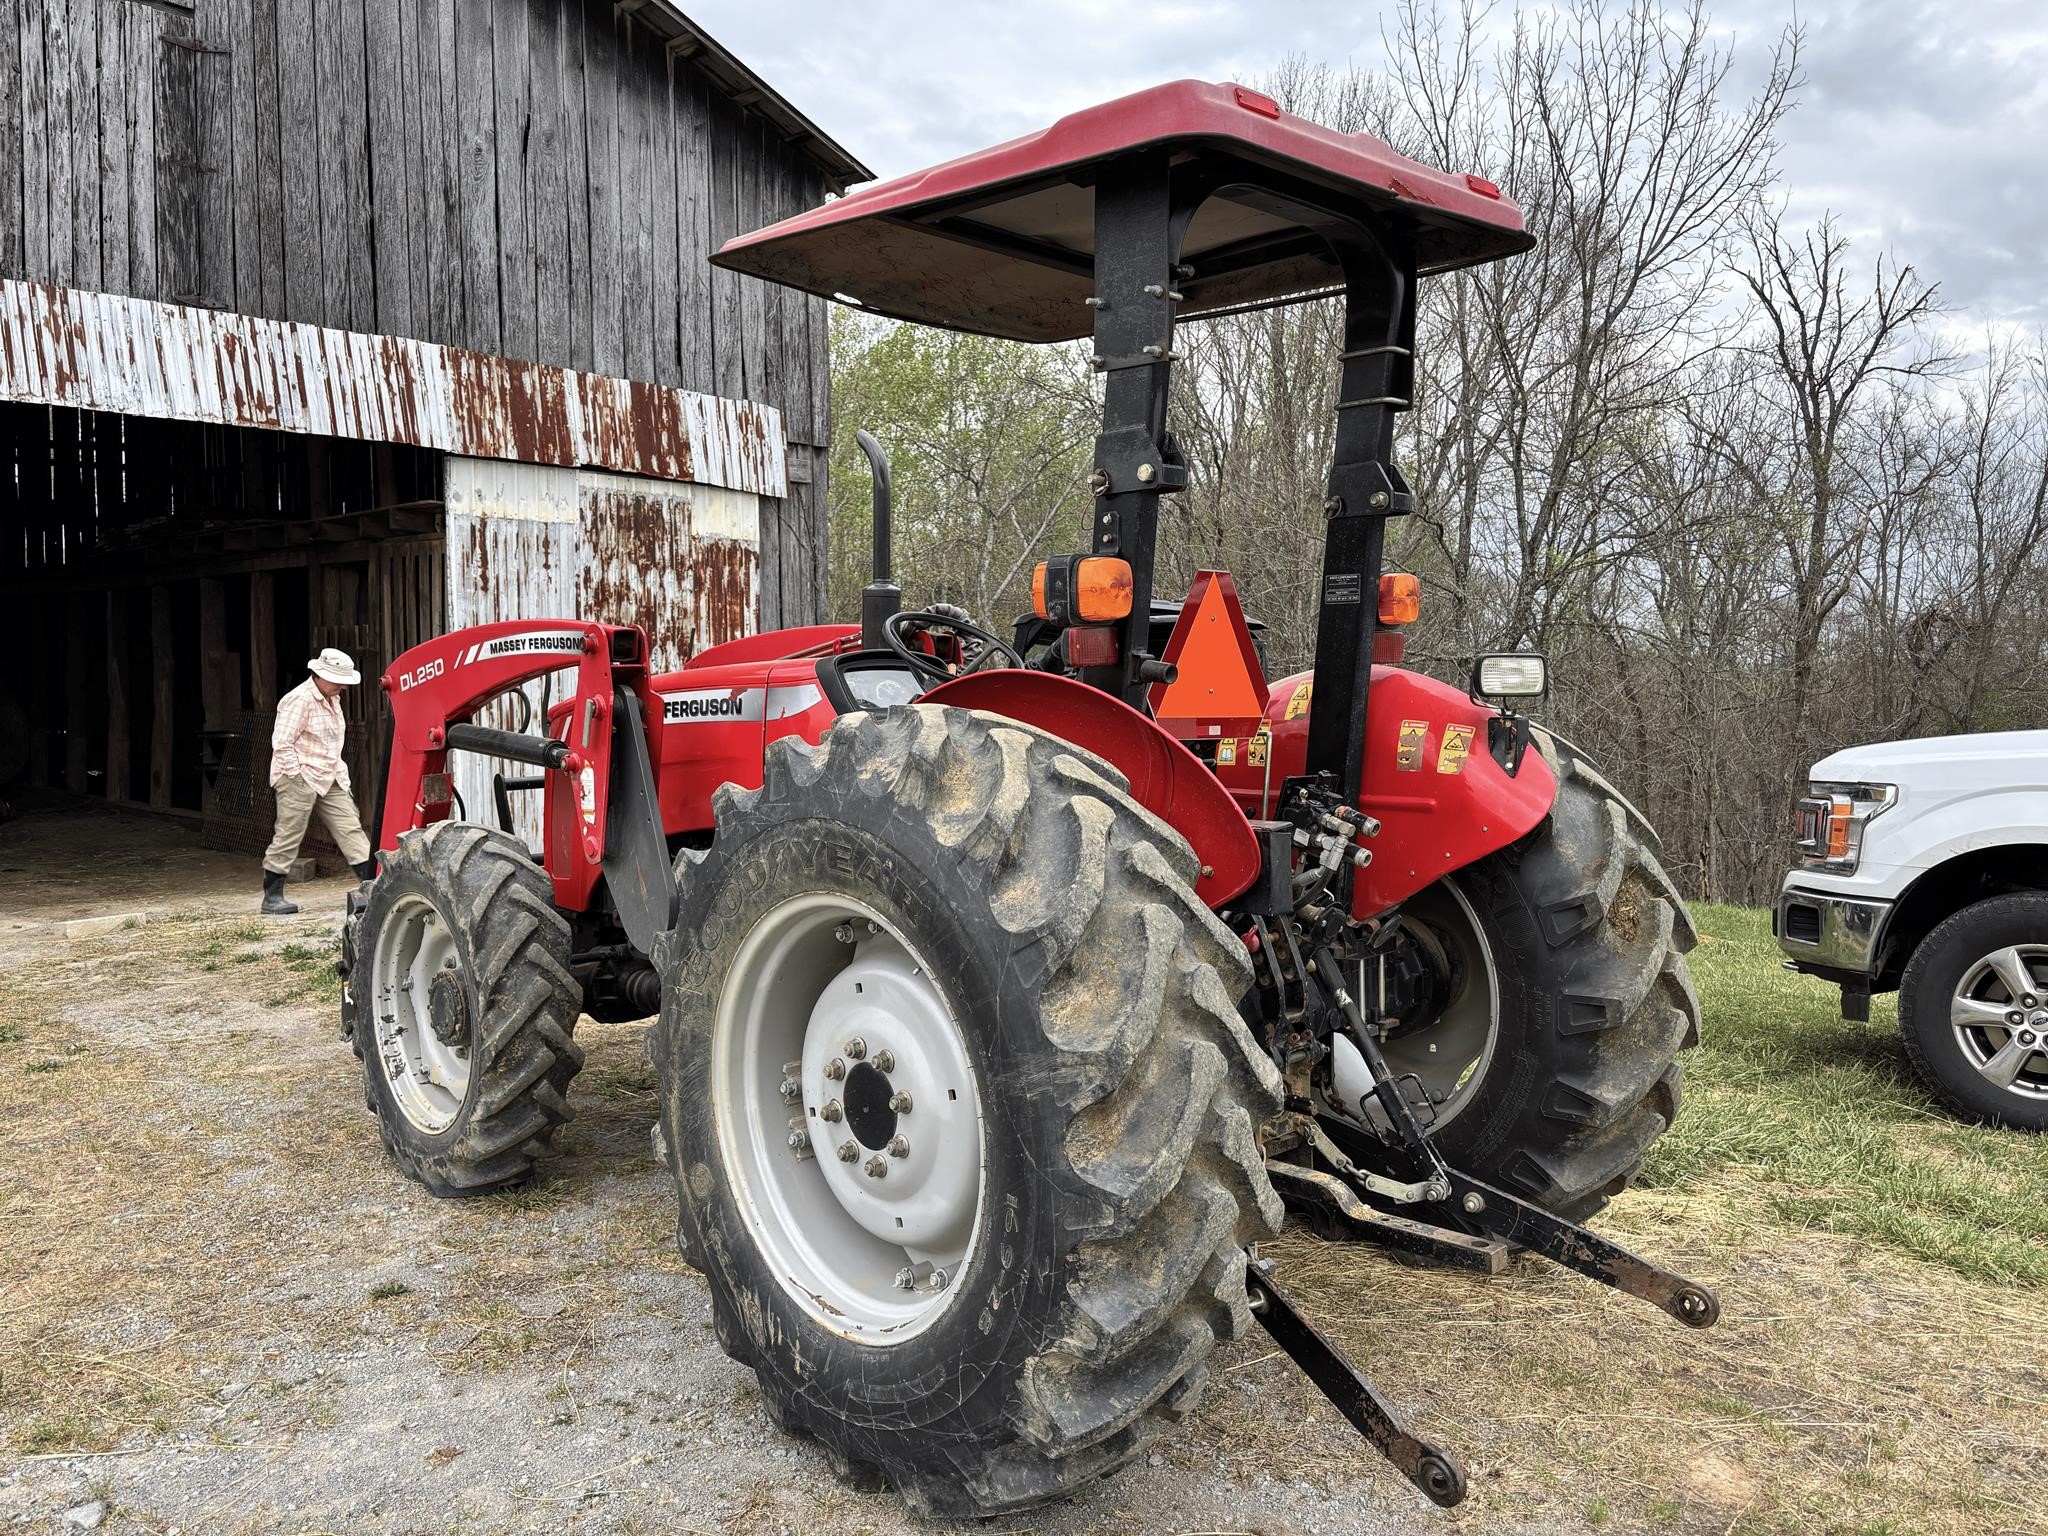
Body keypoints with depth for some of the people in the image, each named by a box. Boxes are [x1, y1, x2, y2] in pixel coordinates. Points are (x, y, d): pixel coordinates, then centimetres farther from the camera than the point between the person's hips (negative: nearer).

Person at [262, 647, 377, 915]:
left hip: (329, 780, 9)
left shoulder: (332, 699, 14)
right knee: (287, 838, -2)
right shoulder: (300, 699, -15)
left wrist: (341, 774, 17)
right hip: (299, 781, -9)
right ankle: (271, 898, 8)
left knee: (350, 830, 2)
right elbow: (281, 744, -19)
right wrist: (298, 775, -19)